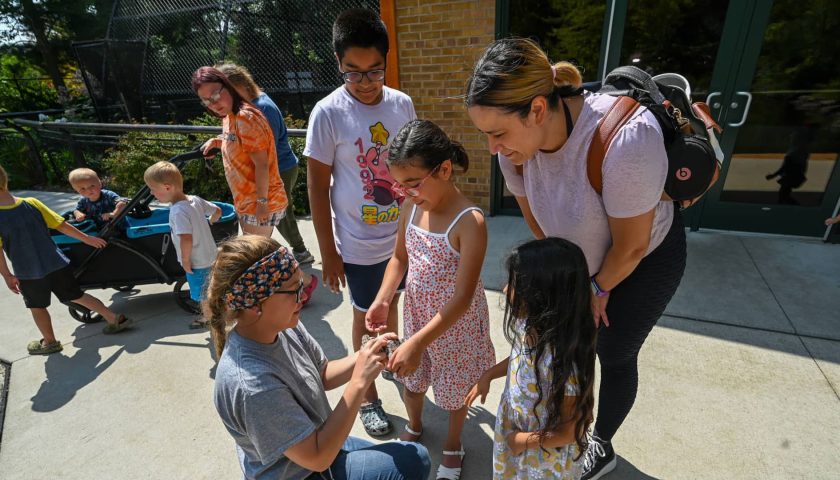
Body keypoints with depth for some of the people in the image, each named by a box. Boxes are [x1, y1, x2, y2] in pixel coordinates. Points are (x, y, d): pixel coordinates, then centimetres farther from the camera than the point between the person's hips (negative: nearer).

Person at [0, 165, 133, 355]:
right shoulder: (31, 203, -8)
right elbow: (61, 225, -5)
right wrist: (87, 239, 7)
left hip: (28, 273, -3)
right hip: (56, 263, 3)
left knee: (37, 306, 18)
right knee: (76, 296, 16)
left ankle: (50, 342, 33)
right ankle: (114, 319, 14)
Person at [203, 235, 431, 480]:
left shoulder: (283, 326, -16)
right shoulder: (254, 385, -37)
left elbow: (322, 375, 1)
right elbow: (317, 458, -27)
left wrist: (362, 358, -18)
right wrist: (359, 383, -30)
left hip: (319, 441, 7)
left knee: (416, 457, 18)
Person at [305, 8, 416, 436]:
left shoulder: (402, 104, -2)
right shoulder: (328, 113, -15)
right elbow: (317, 186, -10)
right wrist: (328, 253, -8)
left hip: (403, 233, 4)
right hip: (360, 244, -4)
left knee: (392, 302, 24)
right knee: (366, 316, 13)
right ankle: (368, 394, 36)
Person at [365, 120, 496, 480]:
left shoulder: (470, 222, -28)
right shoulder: (411, 209, -9)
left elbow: (463, 297, -28)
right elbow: (399, 258, 6)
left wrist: (418, 342, -31)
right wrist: (382, 300, -10)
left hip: (456, 324, -5)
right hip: (416, 315, 6)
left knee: (455, 389, 19)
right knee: (410, 381, 25)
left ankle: (453, 446, 50)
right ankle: (414, 427, 58)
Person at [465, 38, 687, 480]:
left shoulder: (625, 138, -41)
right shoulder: (516, 140, -24)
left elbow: (632, 245, -26)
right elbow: (536, 219, -7)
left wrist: (599, 288, -8)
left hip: (645, 260, -4)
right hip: (578, 260, 4)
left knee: (615, 356, 12)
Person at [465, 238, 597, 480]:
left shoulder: (563, 361, -38)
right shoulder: (530, 326, -17)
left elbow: (570, 432, -25)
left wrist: (524, 441, -15)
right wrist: (488, 376, 5)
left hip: (544, 455, -6)